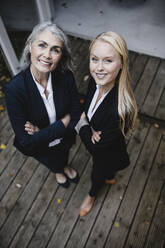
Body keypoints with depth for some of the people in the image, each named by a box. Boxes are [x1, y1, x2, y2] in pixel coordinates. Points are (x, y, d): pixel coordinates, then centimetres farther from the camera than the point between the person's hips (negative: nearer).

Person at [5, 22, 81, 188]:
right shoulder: (14, 88, -35)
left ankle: (65, 167, 73)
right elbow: (26, 142, -32)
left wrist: (43, 132, -29)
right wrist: (63, 123, -30)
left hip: (65, 139, 2)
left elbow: (76, 116, -18)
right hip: (40, 148, -1)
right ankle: (58, 171, 71)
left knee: (64, 156, 36)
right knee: (52, 163, 33)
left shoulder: (66, 76, -27)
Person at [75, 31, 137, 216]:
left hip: (107, 153, -5)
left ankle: (92, 195, 64)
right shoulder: (96, 79, -23)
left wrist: (81, 125, -17)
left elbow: (96, 145, -30)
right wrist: (89, 132, -19)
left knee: (97, 175, 28)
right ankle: (110, 178, 74)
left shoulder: (121, 109, -44)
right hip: (93, 142, 5)